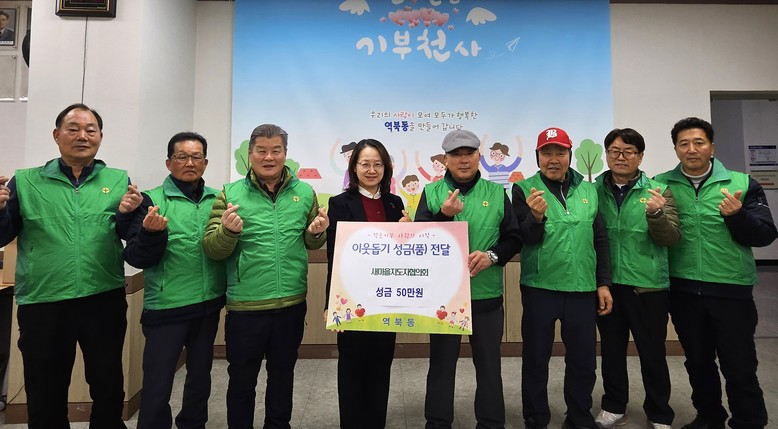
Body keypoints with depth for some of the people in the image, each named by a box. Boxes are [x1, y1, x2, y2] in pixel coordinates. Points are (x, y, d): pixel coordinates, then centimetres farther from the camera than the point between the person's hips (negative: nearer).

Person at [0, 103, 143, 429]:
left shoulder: (119, 181, 5)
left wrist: (132, 213, -19)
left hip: (105, 302, 0)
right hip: (42, 305, 0)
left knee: (109, 388, 13)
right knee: (44, 395, 16)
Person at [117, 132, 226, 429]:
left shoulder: (218, 200, 3)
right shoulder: (151, 200, -6)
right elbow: (136, 258, -10)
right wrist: (151, 233, -28)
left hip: (209, 304, 4)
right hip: (166, 306, -4)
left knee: (201, 374, 21)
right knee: (157, 383, 4)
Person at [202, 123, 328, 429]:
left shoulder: (304, 192, 3)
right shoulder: (230, 194, -3)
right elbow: (211, 250, -6)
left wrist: (317, 233, -11)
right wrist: (228, 231, -26)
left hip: (292, 304, 2)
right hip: (245, 306, -2)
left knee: (283, 375, 21)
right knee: (242, 380, 15)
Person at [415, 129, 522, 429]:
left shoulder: (497, 193, 4)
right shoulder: (431, 192, 0)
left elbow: (514, 239, 3)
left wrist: (492, 255, -15)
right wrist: (444, 215, -21)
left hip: (487, 294, 1)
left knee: (489, 365, 14)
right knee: (441, 365, 12)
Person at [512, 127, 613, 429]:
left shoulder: (588, 190, 7)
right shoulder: (525, 189, -3)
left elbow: (600, 240, 11)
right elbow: (523, 239, -9)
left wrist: (603, 283, 8)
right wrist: (536, 216, -28)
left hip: (583, 289, 3)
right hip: (539, 287, -3)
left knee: (584, 359, 12)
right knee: (536, 358, 9)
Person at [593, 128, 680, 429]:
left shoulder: (658, 191, -1)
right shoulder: (594, 190, 2)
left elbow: (671, 238, -8)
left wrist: (655, 213, -26)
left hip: (648, 286, -1)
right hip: (606, 284, 2)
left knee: (652, 353, 10)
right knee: (611, 349, 15)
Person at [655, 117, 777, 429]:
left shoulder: (742, 184, -1)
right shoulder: (662, 185, 0)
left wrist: (737, 216, -20)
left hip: (731, 290, -1)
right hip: (683, 291, 2)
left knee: (739, 366, 6)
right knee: (697, 361, 17)